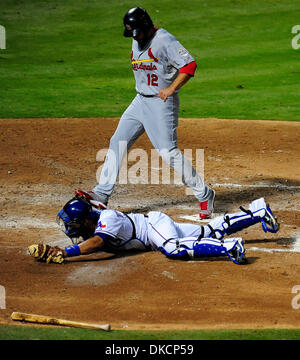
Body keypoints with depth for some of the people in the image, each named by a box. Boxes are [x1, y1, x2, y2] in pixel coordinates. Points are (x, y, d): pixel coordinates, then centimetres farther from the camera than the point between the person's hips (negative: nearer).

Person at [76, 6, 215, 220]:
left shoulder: (164, 40, -15)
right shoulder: (137, 43, 12)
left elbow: (189, 65, -22)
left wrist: (171, 89, -24)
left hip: (161, 102, -9)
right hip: (140, 101, 9)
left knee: (168, 152, -13)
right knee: (118, 142, 5)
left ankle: (204, 194, -2)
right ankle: (102, 195, 8)